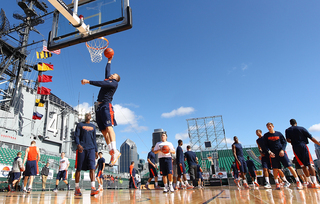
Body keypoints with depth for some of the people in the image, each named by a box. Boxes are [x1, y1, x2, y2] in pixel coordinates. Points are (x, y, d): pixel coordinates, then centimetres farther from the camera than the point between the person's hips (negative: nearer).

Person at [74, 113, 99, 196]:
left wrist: (96, 151, 15)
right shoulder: (80, 125, 10)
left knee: (92, 168, -11)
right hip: (81, 148, -2)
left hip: (91, 148, 2)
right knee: (78, 169, 2)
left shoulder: (93, 126, 20)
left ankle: (93, 189, -19)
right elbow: (76, 136, -2)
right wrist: (78, 144, -20)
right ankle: (77, 189, 15)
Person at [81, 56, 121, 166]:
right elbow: (107, 71, 44)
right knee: (104, 131, -2)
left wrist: (88, 81, -13)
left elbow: (102, 84, -11)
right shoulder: (107, 80, 27)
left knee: (108, 127, -21)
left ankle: (115, 151, -27)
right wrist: (109, 61, 50)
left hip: (106, 105, -8)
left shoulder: (114, 83, 4)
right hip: (99, 106, 8)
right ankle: (111, 151, -5)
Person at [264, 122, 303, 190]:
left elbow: (284, 142, 7)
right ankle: (277, 183, 10)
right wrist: (269, 152, -12)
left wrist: (282, 150, -9)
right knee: (275, 169, -1)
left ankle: (298, 182, 0)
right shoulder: (266, 136, 4)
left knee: (289, 166, -7)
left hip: (281, 152, 0)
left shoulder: (279, 133, 5)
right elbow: (266, 145, 4)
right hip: (273, 154, 0)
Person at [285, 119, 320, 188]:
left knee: (303, 165, 9)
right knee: (310, 164, -2)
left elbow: (288, 140, -1)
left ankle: (310, 182, 9)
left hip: (295, 148, 1)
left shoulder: (288, 130, 9)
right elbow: (311, 138, 2)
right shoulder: (302, 128, 5)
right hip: (303, 146, -1)